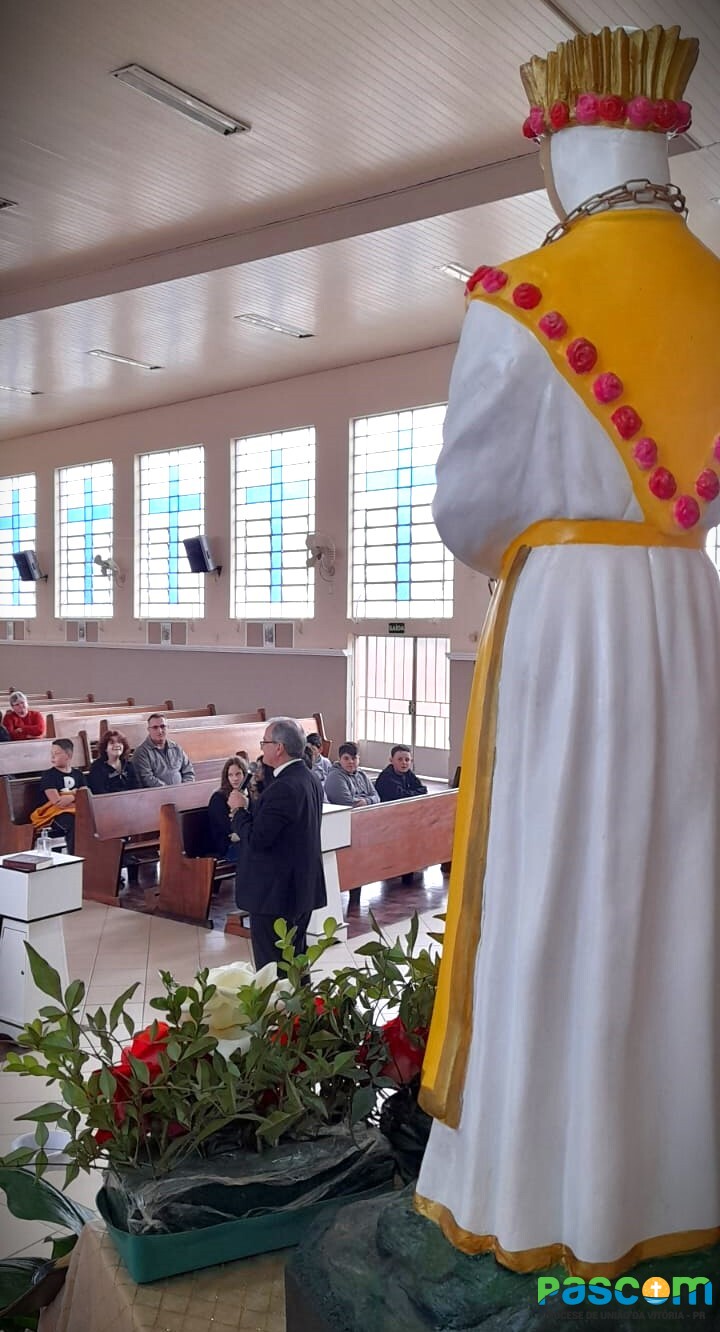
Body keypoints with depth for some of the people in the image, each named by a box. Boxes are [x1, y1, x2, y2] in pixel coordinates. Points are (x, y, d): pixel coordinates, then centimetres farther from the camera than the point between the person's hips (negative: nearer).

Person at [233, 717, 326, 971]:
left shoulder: (283, 787, -23)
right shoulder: (307, 779, 7)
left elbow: (257, 839, -24)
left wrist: (241, 809, -9)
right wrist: (250, 807, 2)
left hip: (275, 893, -10)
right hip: (303, 888, 10)